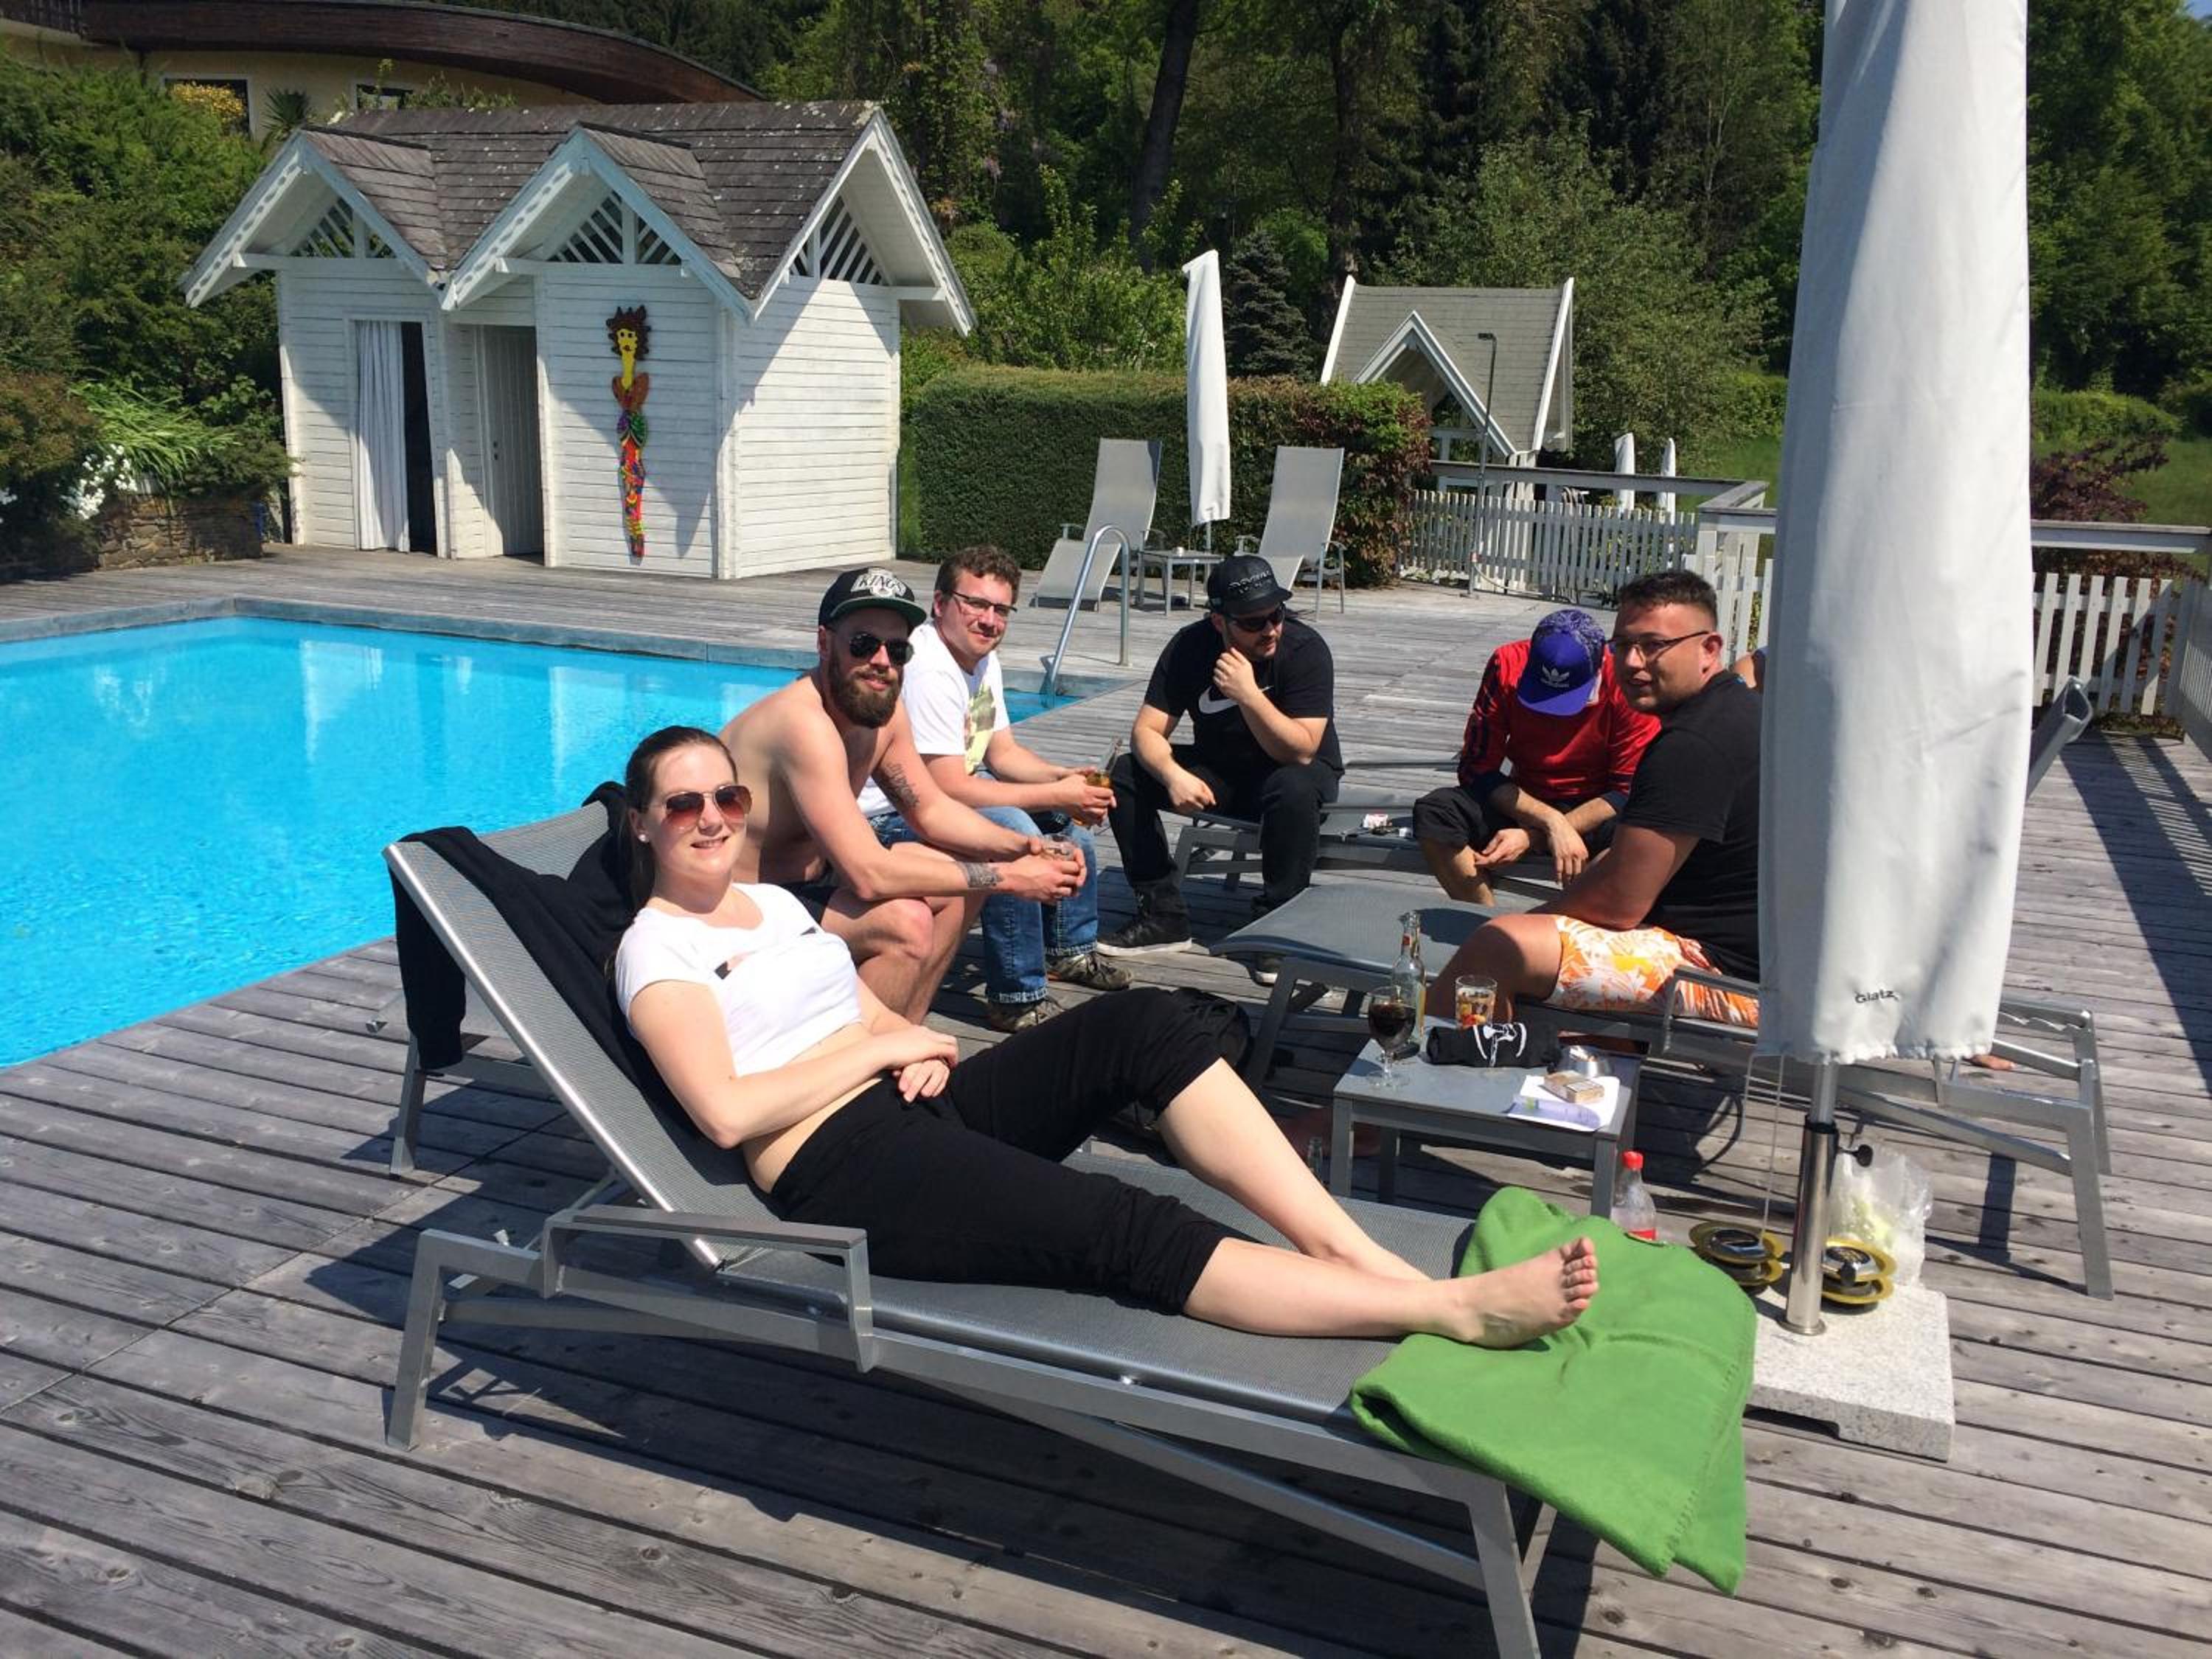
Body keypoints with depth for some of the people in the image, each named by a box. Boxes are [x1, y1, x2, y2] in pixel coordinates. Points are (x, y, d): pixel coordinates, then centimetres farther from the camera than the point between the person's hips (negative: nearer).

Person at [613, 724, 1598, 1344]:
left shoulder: (774, 902, 23)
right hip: (840, 1175, -8)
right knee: (1128, 1232, -29)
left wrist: (918, 1047, 0)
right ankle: (1453, 1309, -35)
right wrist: (881, 1046, -9)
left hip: (918, 1112, 8)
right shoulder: (656, 947, -1)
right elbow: (726, 1111, -15)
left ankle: (1353, 1252, -27)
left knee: (1144, 1022, -19)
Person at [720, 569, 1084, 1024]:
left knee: (960, 880, 10)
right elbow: (868, 875, -32)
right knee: (906, 920, -28)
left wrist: (1028, 848, -6)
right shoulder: (805, 723, -28)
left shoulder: (885, 711, 1)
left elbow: (932, 810, 11)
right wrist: (1008, 877, -25)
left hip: (808, 880, 10)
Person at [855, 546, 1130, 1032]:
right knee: (1014, 830, -32)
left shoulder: (982, 656, 6)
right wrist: (1056, 794, -25)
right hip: (889, 819, -11)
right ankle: (1017, 1001, -23)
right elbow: (950, 789, -30)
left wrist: (1065, 777, -9)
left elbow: (1003, 753, 11)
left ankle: (1070, 950, 28)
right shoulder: (930, 670, -26)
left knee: (1068, 815, 12)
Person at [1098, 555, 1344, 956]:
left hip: (1296, 769, -4)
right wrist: (1174, 775, -35)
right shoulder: (1190, 647, -12)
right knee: (1123, 776, -16)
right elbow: (1147, 730, -14)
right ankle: (1163, 915, -9)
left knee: (1294, 790, -39)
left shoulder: (1306, 649, -22)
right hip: (1217, 767, 4)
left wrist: (1249, 696, -40)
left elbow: (1301, 752, -28)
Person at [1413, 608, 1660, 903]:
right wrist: (1551, 822, -28)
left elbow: (1629, 792, -17)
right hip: (1523, 799, 2)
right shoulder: (1509, 665, -16)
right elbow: (1476, 769, -14)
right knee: (1433, 812, -24)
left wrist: (1532, 836, -24)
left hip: (1597, 809, -2)